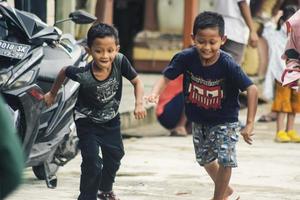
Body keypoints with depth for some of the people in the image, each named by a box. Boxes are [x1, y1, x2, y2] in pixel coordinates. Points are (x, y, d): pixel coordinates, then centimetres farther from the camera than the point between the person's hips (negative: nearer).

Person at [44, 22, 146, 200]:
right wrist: (52, 94, 1)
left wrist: (139, 103, -28)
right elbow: (64, 72, -13)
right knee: (92, 162, -14)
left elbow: (137, 81, -14)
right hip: (88, 122, -5)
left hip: (111, 120, 5)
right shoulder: (83, 75, -34)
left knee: (115, 155, 21)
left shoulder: (120, 62, -29)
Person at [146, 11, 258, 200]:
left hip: (225, 121, -4)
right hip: (199, 121, 5)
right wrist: (155, 94, -35)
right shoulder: (186, 58, -23)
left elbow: (252, 89, -29)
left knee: (225, 160, -16)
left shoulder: (228, 65, -31)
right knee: (205, 159, 21)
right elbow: (167, 77, -13)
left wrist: (249, 124, -31)